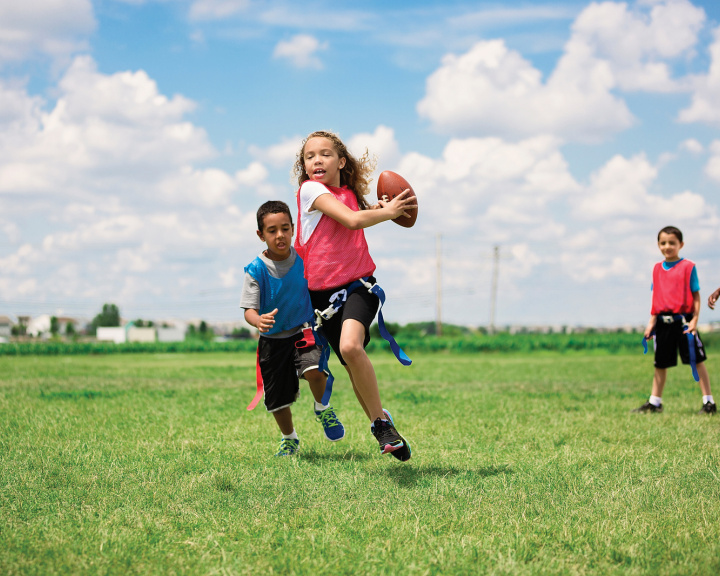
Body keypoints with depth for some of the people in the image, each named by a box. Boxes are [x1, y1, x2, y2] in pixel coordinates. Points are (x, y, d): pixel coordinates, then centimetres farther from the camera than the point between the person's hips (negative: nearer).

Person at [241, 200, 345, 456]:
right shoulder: (256, 270, -14)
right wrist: (259, 320, -37)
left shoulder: (304, 259, -8)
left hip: (303, 331, 0)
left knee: (314, 370, -30)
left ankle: (322, 409, 2)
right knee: (278, 398, 9)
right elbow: (248, 309, -16)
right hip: (272, 339, 0)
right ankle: (289, 439, 39)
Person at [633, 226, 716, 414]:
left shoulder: (688, 267, -2)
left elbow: (696, 295, -3)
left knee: (697, 360, -2)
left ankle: (709, 402, 2)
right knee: (660, 363, 13)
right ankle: (654, 402, 24)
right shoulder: (657, 269, 12)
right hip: (663, 321, 5)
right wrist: (652, 322, 10)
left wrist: (694, 319, -12)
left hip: (683, 320, -5)